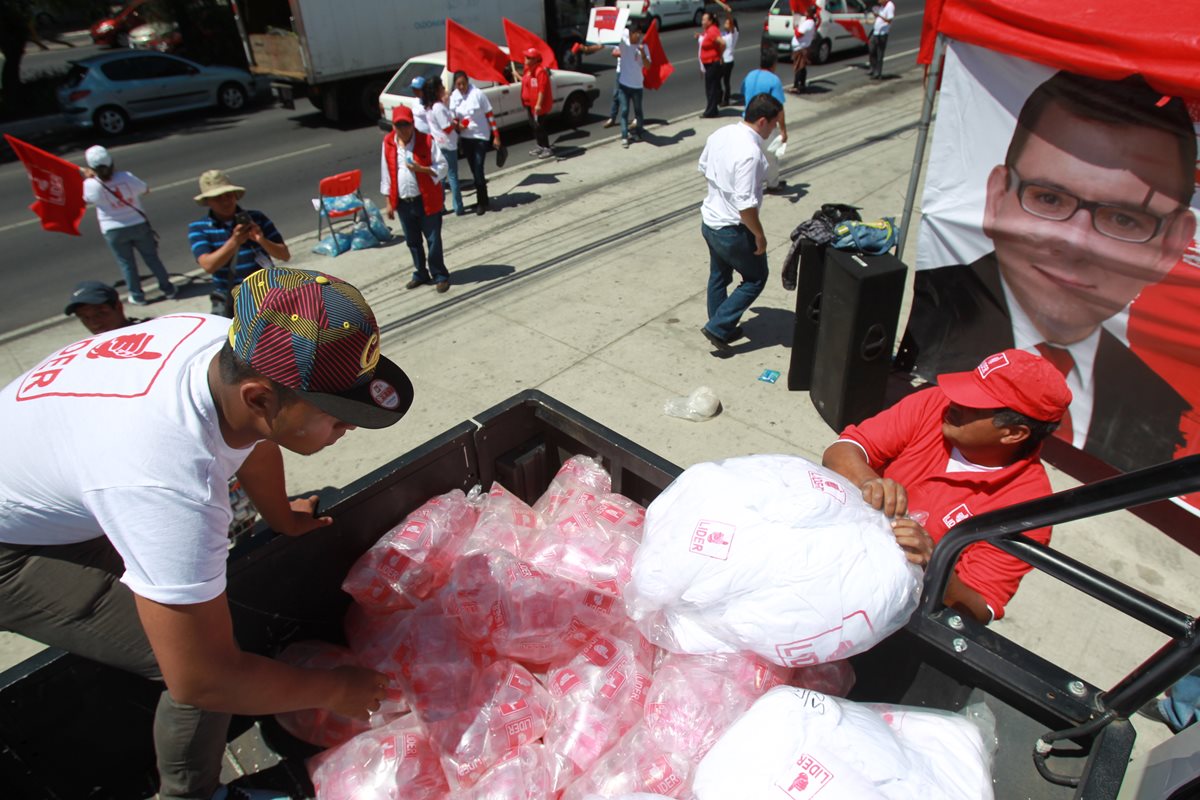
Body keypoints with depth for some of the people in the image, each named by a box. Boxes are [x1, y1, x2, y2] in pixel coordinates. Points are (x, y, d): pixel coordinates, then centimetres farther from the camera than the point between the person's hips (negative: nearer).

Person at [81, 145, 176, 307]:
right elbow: (146, 190, 2)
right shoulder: (127, 177, -15)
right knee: (152, 258, 13)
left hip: (113, 231, 0)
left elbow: (87, 200, 6)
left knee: (126, 263, 13)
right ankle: (167, 289, 20)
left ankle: (137, 296, 21)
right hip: (138, 225, 1)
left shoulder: (91, 184, -15)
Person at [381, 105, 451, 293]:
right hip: (403, 202, 4)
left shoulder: (426, 141, -8)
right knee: (413, 241, 13)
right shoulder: (388, 143, 3)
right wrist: (389, 202, 7)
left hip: (427, 200, -4)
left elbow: (442, 167, -6)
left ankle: (440, 276, 13)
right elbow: (386, 173, 9)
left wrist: (422, 169, -23)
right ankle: (421, 274, 28)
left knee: (433, 240, 1)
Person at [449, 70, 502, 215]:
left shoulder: (478, 94, -10)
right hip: (465, 138, 4)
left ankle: (481, 202, 2)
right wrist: (457, 125, -14)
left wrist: (496, 136, -9)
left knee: (478, 170, -10)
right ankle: (483, 200, 21)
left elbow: (489, 115, -7)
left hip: (480, 136, -4)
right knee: (474, 170, 9)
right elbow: (453, 118, 10)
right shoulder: (454, 97, 0)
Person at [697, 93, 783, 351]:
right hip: (732, 230, -8)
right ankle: (717, 327, 9)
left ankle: (721, 328, 38)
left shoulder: (720, 134, -2)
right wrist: (759, 235, -16)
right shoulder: (750, 152, -29)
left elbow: (704, 168, 14)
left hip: (709, 220, 9)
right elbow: (746, 205, -29)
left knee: (719, 276, 23)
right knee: (755, 279, 11)